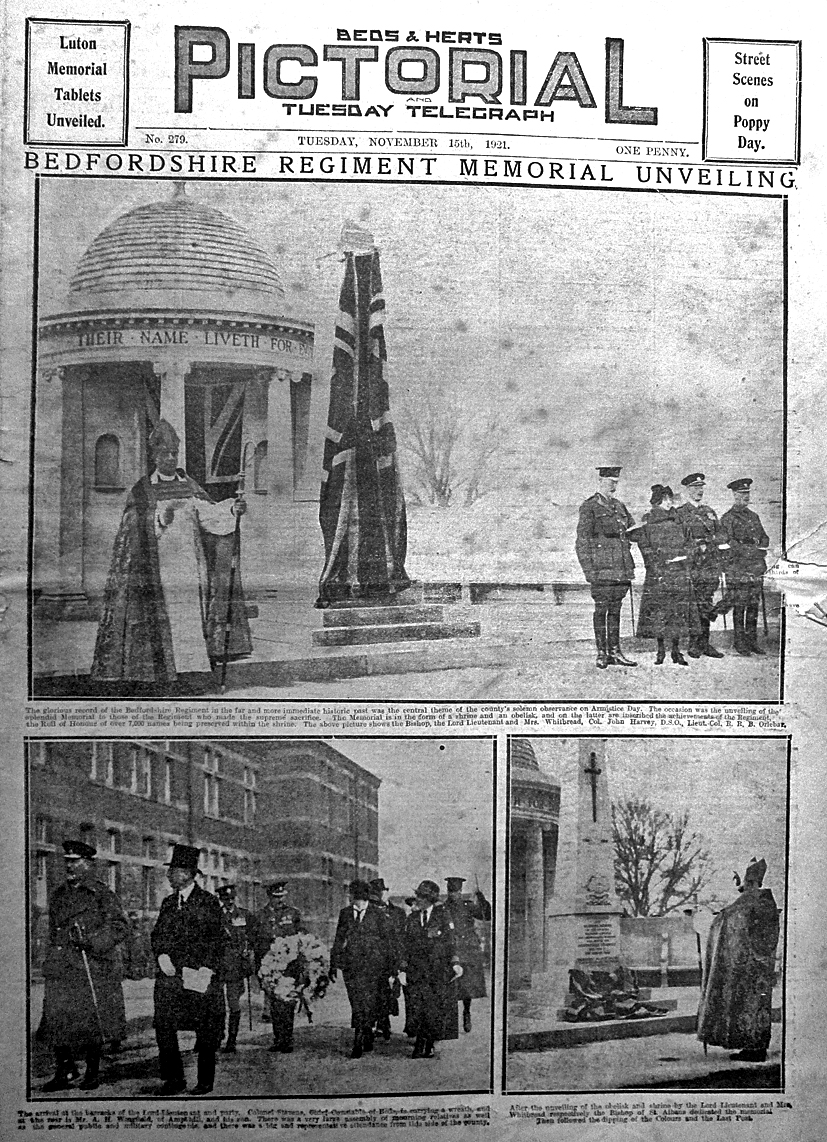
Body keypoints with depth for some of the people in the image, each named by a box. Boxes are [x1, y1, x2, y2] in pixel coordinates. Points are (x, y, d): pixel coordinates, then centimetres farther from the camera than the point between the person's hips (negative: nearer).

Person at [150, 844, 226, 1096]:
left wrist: (206, 970, -12)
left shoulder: (208, 902, -2)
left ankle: (205, 1081, 12)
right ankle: (174, 1079, 7)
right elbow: (157, 934, 15)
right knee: (163, 1026, -4)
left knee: (206, 1030, 1)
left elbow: (216, 940, -3)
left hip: (200, 976, -5)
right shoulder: (168, 902, 15)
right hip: (170, 975, 5)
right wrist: (161, 955, -4)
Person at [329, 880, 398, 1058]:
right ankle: (367, 1037, 21)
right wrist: (334, 966, 9)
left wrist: (392, 968, 1)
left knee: (368, 1004, -6)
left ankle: (358, 1043, 4)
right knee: (357, 1005, 3)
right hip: (351, 966, 3)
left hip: (373, 965, -2)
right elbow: (338, 941, 13)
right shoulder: (345, 914, 7)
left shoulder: (378, 914, -2)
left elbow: (388, 942, 2)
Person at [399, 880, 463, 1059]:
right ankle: (419, 1046, 4)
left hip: (439, 971, -2)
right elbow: (406, 945, 11)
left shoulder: (443, 916, 0)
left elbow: (451, 942, -2)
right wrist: (403, 969, 4)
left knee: (437, 1009, 1)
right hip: (416, 970, 2)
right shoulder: (412, 919, 9)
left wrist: (455, 963, -14)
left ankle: (430, 1045, 13)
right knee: (417, 1007, -4)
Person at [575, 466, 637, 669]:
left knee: (615, 610, 8)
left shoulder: (620, 506, 17)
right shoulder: (589, 507, -2)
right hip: (601, 568, -6)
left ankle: (615, 652, 13)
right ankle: (602, 654, 3)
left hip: (621, 568, 6)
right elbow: (582, 541, -6)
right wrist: (588, 569, -13)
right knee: (601, 610, -2)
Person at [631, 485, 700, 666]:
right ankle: (660, 649, 6)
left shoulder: (678, 518, 14)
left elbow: (686, 542, 17)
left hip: (679, 570, 3)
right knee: (658, 610, -3)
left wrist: (684, 556, 0)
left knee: (679, 610, 0)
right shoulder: (648, 520, 4)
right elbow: (644, 545, -1)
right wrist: (655, 562, -11)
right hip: (658, 571, -3)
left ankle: (676, 650, 6)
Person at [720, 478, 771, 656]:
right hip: (738, 567, -6)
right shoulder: (728, 518, -2)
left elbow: (764, 537, 18)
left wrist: (762, 549, -4)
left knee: (754, 605, 6)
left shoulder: (754, 516, 18)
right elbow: (729, 542, -11)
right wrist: (752, 551, -18)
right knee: (739, 606, -3)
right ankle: (739, 642, 3)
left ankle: (752, 640, 13)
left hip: (757, 568, 6)